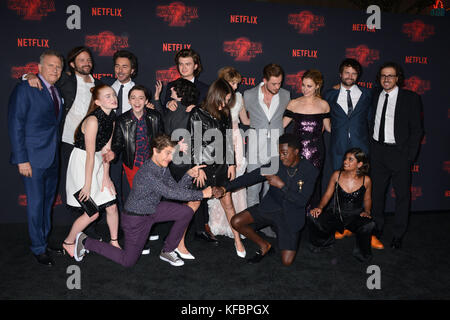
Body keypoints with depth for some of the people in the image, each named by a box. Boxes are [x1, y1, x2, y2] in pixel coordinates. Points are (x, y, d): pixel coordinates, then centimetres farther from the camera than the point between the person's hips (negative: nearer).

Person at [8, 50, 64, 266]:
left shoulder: (57, 91, 12)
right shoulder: (25, 88, -8)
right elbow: (15, 125, -12)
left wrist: (56, 152, 5)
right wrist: (21, 159, -16)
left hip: (52, 158, 7)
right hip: (33, 158, -6)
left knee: (48, 201, 15)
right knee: (36, 203, 2)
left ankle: (44, 240, 31)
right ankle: (39, 248, 17)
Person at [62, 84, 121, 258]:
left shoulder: (111, 119, 4)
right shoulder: (93, 120, -22)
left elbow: (106, 149, 5)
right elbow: (90, 154, -21)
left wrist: (106, 176, 1)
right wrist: (87, 184, -17)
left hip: (98, 164, 7)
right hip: (81, 163, -7)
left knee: (112, 206, 5)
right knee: (93, 213, -3)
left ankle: (114, 242, 26)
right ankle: (68, 242, 22)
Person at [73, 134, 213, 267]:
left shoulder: (163, 167, -5)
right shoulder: (147, 174, -33)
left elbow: (176, 188, -4)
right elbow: (170, 194, -33)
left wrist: (189, 175, -20)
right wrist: (202, 194, -28)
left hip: (153, 209, 8)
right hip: (135, 218, -8)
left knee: (187, 212, -5)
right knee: (128, 261, 7)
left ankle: (167, 251, 12)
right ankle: (86, 241, 22)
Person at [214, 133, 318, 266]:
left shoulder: (310, 171, -13)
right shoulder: (276, 164, -7)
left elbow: (302, 201, -17)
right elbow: (251, 177, -10)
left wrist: (281, 185, -27)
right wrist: (224, 188, -18)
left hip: (291, 216, -3)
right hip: (270, 207, 3)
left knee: (287, 262, -9)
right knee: (236, 222, -15)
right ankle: (264, 246, 10)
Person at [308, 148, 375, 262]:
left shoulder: (366, 180, -5)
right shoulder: (337, 175, -5)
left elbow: (367, 199, 12)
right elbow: (327, 194, 3)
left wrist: (367, 211, -7)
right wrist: (320, 207, -14)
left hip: (355, 216, -1)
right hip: (336, 214, 1)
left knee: (368, 225, -36)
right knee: (313, 217, -25)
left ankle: (361, 252, -1)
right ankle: (325, 242, 10)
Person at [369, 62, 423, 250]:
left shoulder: (411, 98, -4)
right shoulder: (375, 97, 8)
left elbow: (417, 130, -5)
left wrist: (409, 156, -11)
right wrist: (371, 148, 4)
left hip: (399, 153, -4)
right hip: (377, 151, 4)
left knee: (402, 194, 5)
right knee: (377, 191, 14)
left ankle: (398, 235, 19)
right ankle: (378, 228, 32)